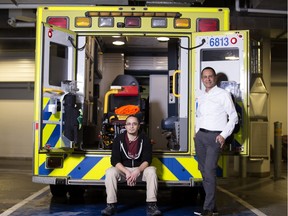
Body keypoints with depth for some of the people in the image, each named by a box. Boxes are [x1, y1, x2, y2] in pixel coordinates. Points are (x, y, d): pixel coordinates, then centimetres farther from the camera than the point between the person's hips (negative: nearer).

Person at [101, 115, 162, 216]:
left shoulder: (144, 139, -5)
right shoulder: (118, 139, -5)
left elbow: (147, 160, -10)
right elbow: (115, 160, -12)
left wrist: (137, 171, -30)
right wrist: (127, 172, -27)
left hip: (140, 169, 0)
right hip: (123, 169, 0)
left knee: (151, 171, -30)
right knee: (110, 172, -29)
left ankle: (151, 205, -28)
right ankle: (111, 205, -24)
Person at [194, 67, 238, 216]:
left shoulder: (223, 94, -1)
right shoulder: (201, 97, 16)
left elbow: (233, 116, -3)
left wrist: (224, 135, -10)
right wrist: (197, 132, 14)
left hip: (214, 136, -6)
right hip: (200, 136, 6)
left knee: (209, 172, -14)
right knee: (203, 170, 7)